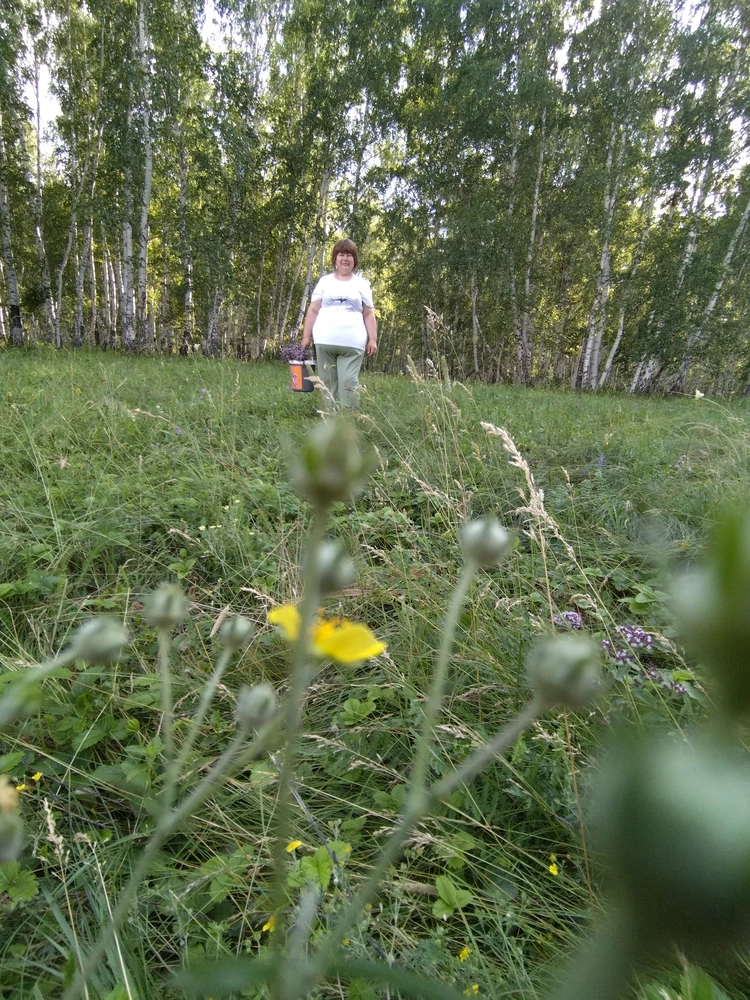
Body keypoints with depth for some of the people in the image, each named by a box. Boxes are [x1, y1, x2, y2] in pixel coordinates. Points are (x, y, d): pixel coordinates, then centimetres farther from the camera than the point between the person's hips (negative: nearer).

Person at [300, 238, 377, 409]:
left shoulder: (362, 284, 13)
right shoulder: (325, 281, 13)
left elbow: (369, 314, 9)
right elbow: (313, 310, 12)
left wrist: (373, 339, -1)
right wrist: (306, 336, 5)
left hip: (352, 344, -1)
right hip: (325, 342, 1)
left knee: (348, 383, -10)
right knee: (328, 384, 3)